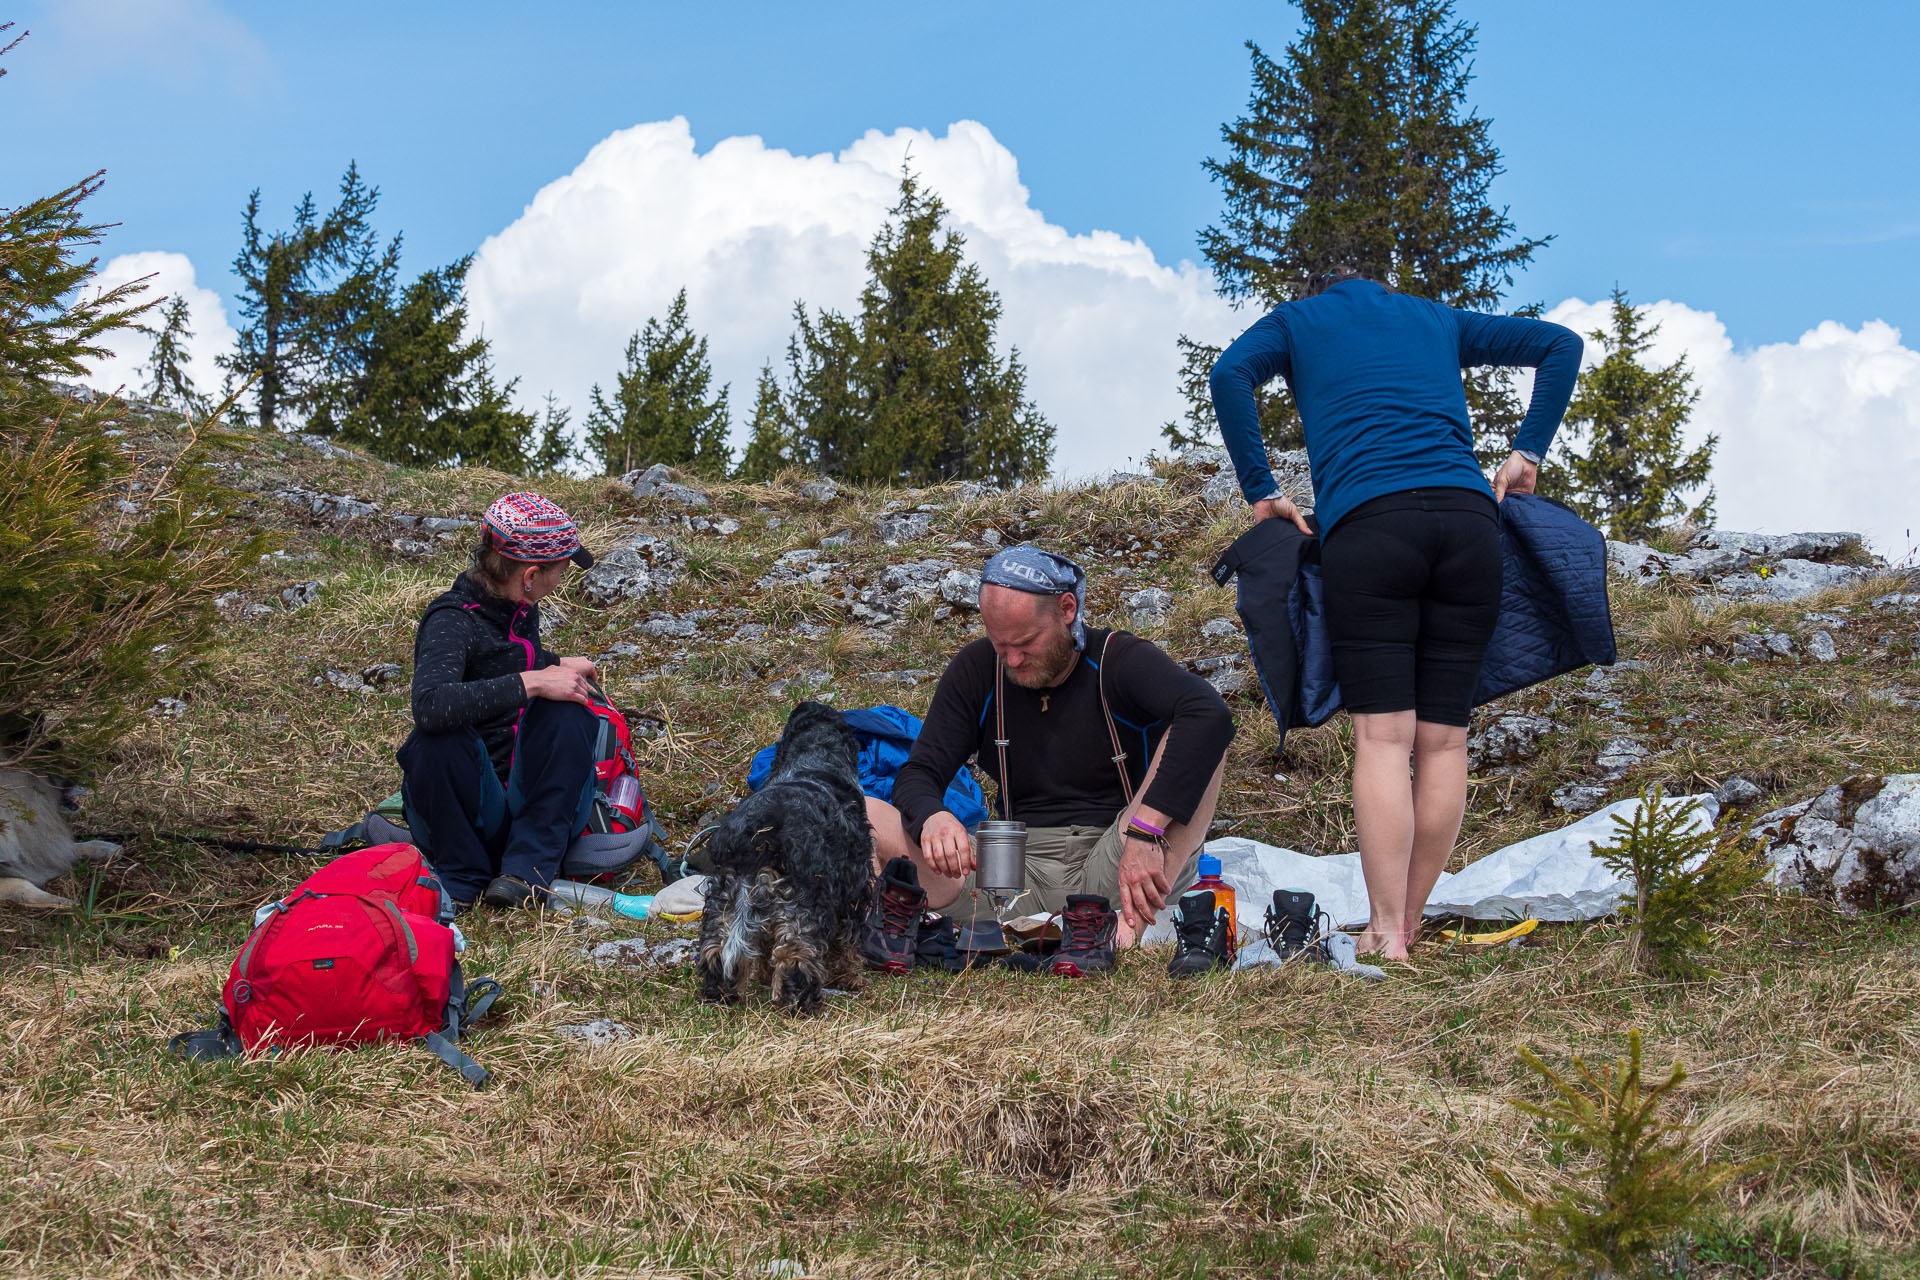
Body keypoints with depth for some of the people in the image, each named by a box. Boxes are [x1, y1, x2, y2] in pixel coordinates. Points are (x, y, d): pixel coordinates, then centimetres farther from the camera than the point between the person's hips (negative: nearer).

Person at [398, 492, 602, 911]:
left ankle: (526, 871, -22)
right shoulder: (452, 620, -16)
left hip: (529, 802, 6)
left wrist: (557, 666, 18)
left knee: (567, 712, -21)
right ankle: (466, 881, -16)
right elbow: (430, 705, -37)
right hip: (468, 810, -6)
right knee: (434, 742, -36)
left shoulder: (521, 609, 9)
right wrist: (532, 682, -33)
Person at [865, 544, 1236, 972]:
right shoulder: (976, 670, 7)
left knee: (1194, 737, -28)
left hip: (1113, 867, -3)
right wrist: (932, 818, -23)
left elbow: (1211, 715, -26)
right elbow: (917, 776, 4)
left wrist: (1144, 832, -38)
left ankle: (1126, 925, -41)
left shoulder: (1121, 660, -6)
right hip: (1022, 867, 3)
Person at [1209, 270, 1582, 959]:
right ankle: (1408, 925, 7)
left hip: (1367, 521, -3)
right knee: (1443, 737, 5)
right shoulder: (1438, 320, 32)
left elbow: (1230, 375, 3)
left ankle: (1386, 936, -13)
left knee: (1383, 737, -7)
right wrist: (1527, 453, 25)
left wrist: (1261, 491, 7)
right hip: (1469, 516, 3)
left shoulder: (1296, 319, 23)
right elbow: (1560, 344, 29)